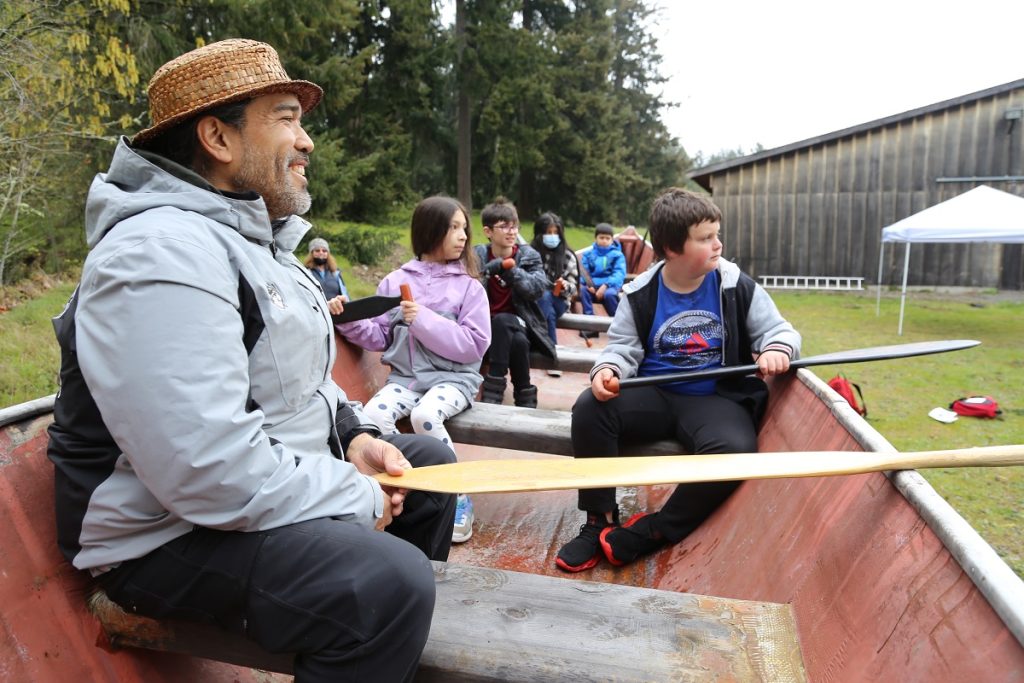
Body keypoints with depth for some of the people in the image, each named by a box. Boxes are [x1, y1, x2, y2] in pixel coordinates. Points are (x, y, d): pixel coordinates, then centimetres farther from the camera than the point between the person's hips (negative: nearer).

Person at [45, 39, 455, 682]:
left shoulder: (252, 236, 10)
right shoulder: (163, 255, -24)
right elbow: (212, 472, -31)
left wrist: (352, 433, 0)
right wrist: (360, 499, -18)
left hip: (270, 478, 10)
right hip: (171, 536, -10)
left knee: (429, 460, 14)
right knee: (388, 582, -31)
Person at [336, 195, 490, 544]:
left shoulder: (469, 286, 1)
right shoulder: (395, 281, 7)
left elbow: (475, 344, -8)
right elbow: (380, 337, 10)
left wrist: (425, 321, -16)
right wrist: (350, 320, -9)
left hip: (453, 378, -2)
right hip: (405, 376, 3)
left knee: (425, 415, -33)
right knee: (373, 415, -27)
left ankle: (457, 498, -10)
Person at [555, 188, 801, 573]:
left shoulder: (736, 286, -2)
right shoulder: (641, 293, 0)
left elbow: (779, 330, 3)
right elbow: (623, 347, 3)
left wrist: (776, 349, -23)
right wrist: (607, 369, -21)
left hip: (715, 399, -1)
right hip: (654, 395, 1)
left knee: (735, 449, -34)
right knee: (589, 408, -25)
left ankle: (651, 532, -14)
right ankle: (600, 521, -10)